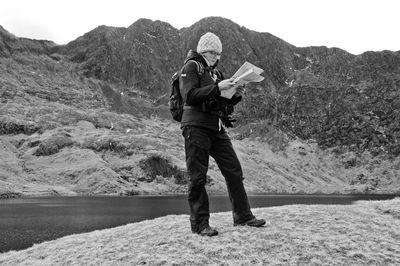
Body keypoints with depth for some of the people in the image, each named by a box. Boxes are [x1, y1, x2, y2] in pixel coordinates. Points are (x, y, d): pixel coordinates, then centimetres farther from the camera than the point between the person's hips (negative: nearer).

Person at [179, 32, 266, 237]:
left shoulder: (215, 71, 23)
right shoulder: (191, 66, 0)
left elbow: (223, 103, 22)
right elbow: (189, 95, -16)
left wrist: (236, 95, 2)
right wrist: (217, 88, -21)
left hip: (217, 128, 8)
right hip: (196, 126, -8)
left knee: (234, 171, 6)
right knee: (198, 177, -3)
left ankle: (243, 216, 16)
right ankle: (199, 224, 5)